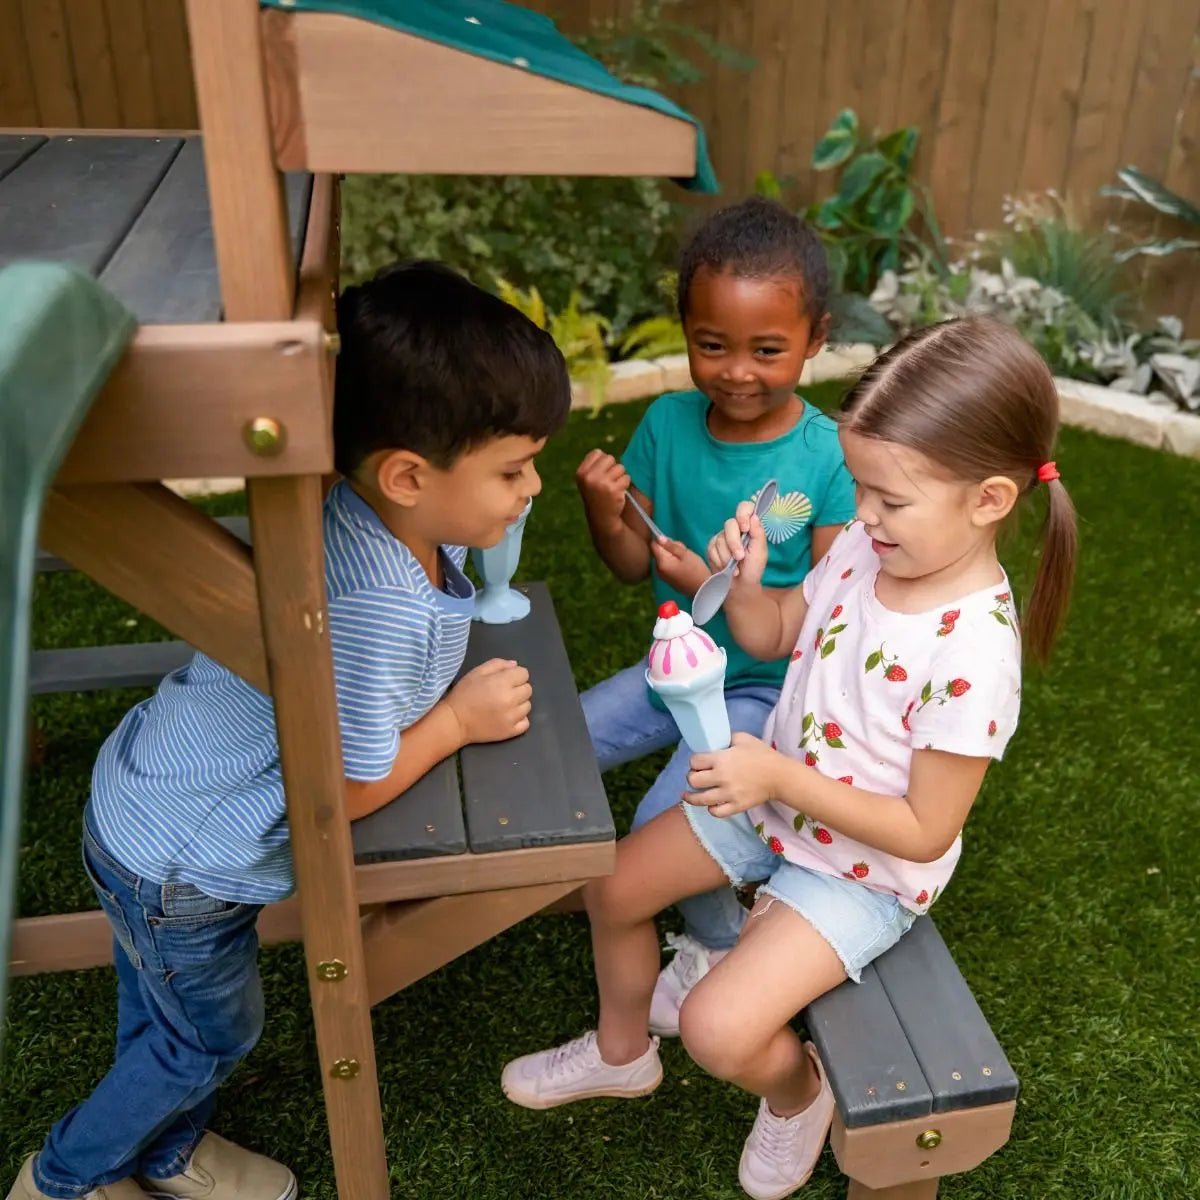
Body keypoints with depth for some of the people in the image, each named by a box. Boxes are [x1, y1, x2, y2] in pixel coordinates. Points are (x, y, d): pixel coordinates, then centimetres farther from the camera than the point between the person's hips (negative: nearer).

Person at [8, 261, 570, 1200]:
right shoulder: (377, 609, -40)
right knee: (211, 1036, 20)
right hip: (178, 868, -7)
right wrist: (459, 719, -14)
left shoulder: (397, 519, -14)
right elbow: (347, 792, -24)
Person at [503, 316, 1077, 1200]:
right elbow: (773, 634, 4)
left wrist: (782, 778, -31)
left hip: (867, 867, -7)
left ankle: (797, 1090, 21)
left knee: (718, 1028, -18)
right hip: (776, 798, 7)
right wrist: (747, 579, -18)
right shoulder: (863, 548, -13)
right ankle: (622, 1052, 39)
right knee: (613, 885, 10)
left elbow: (925, 832, -26)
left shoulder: (971, 655, -33)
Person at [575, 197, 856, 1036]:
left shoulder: (831, 458, -19)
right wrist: (606, 515, -20)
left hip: (772, 686, -5)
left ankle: (720, 943, 15)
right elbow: (634, 565, 1)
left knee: (664, 823, -19)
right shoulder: (669, 424, -7)